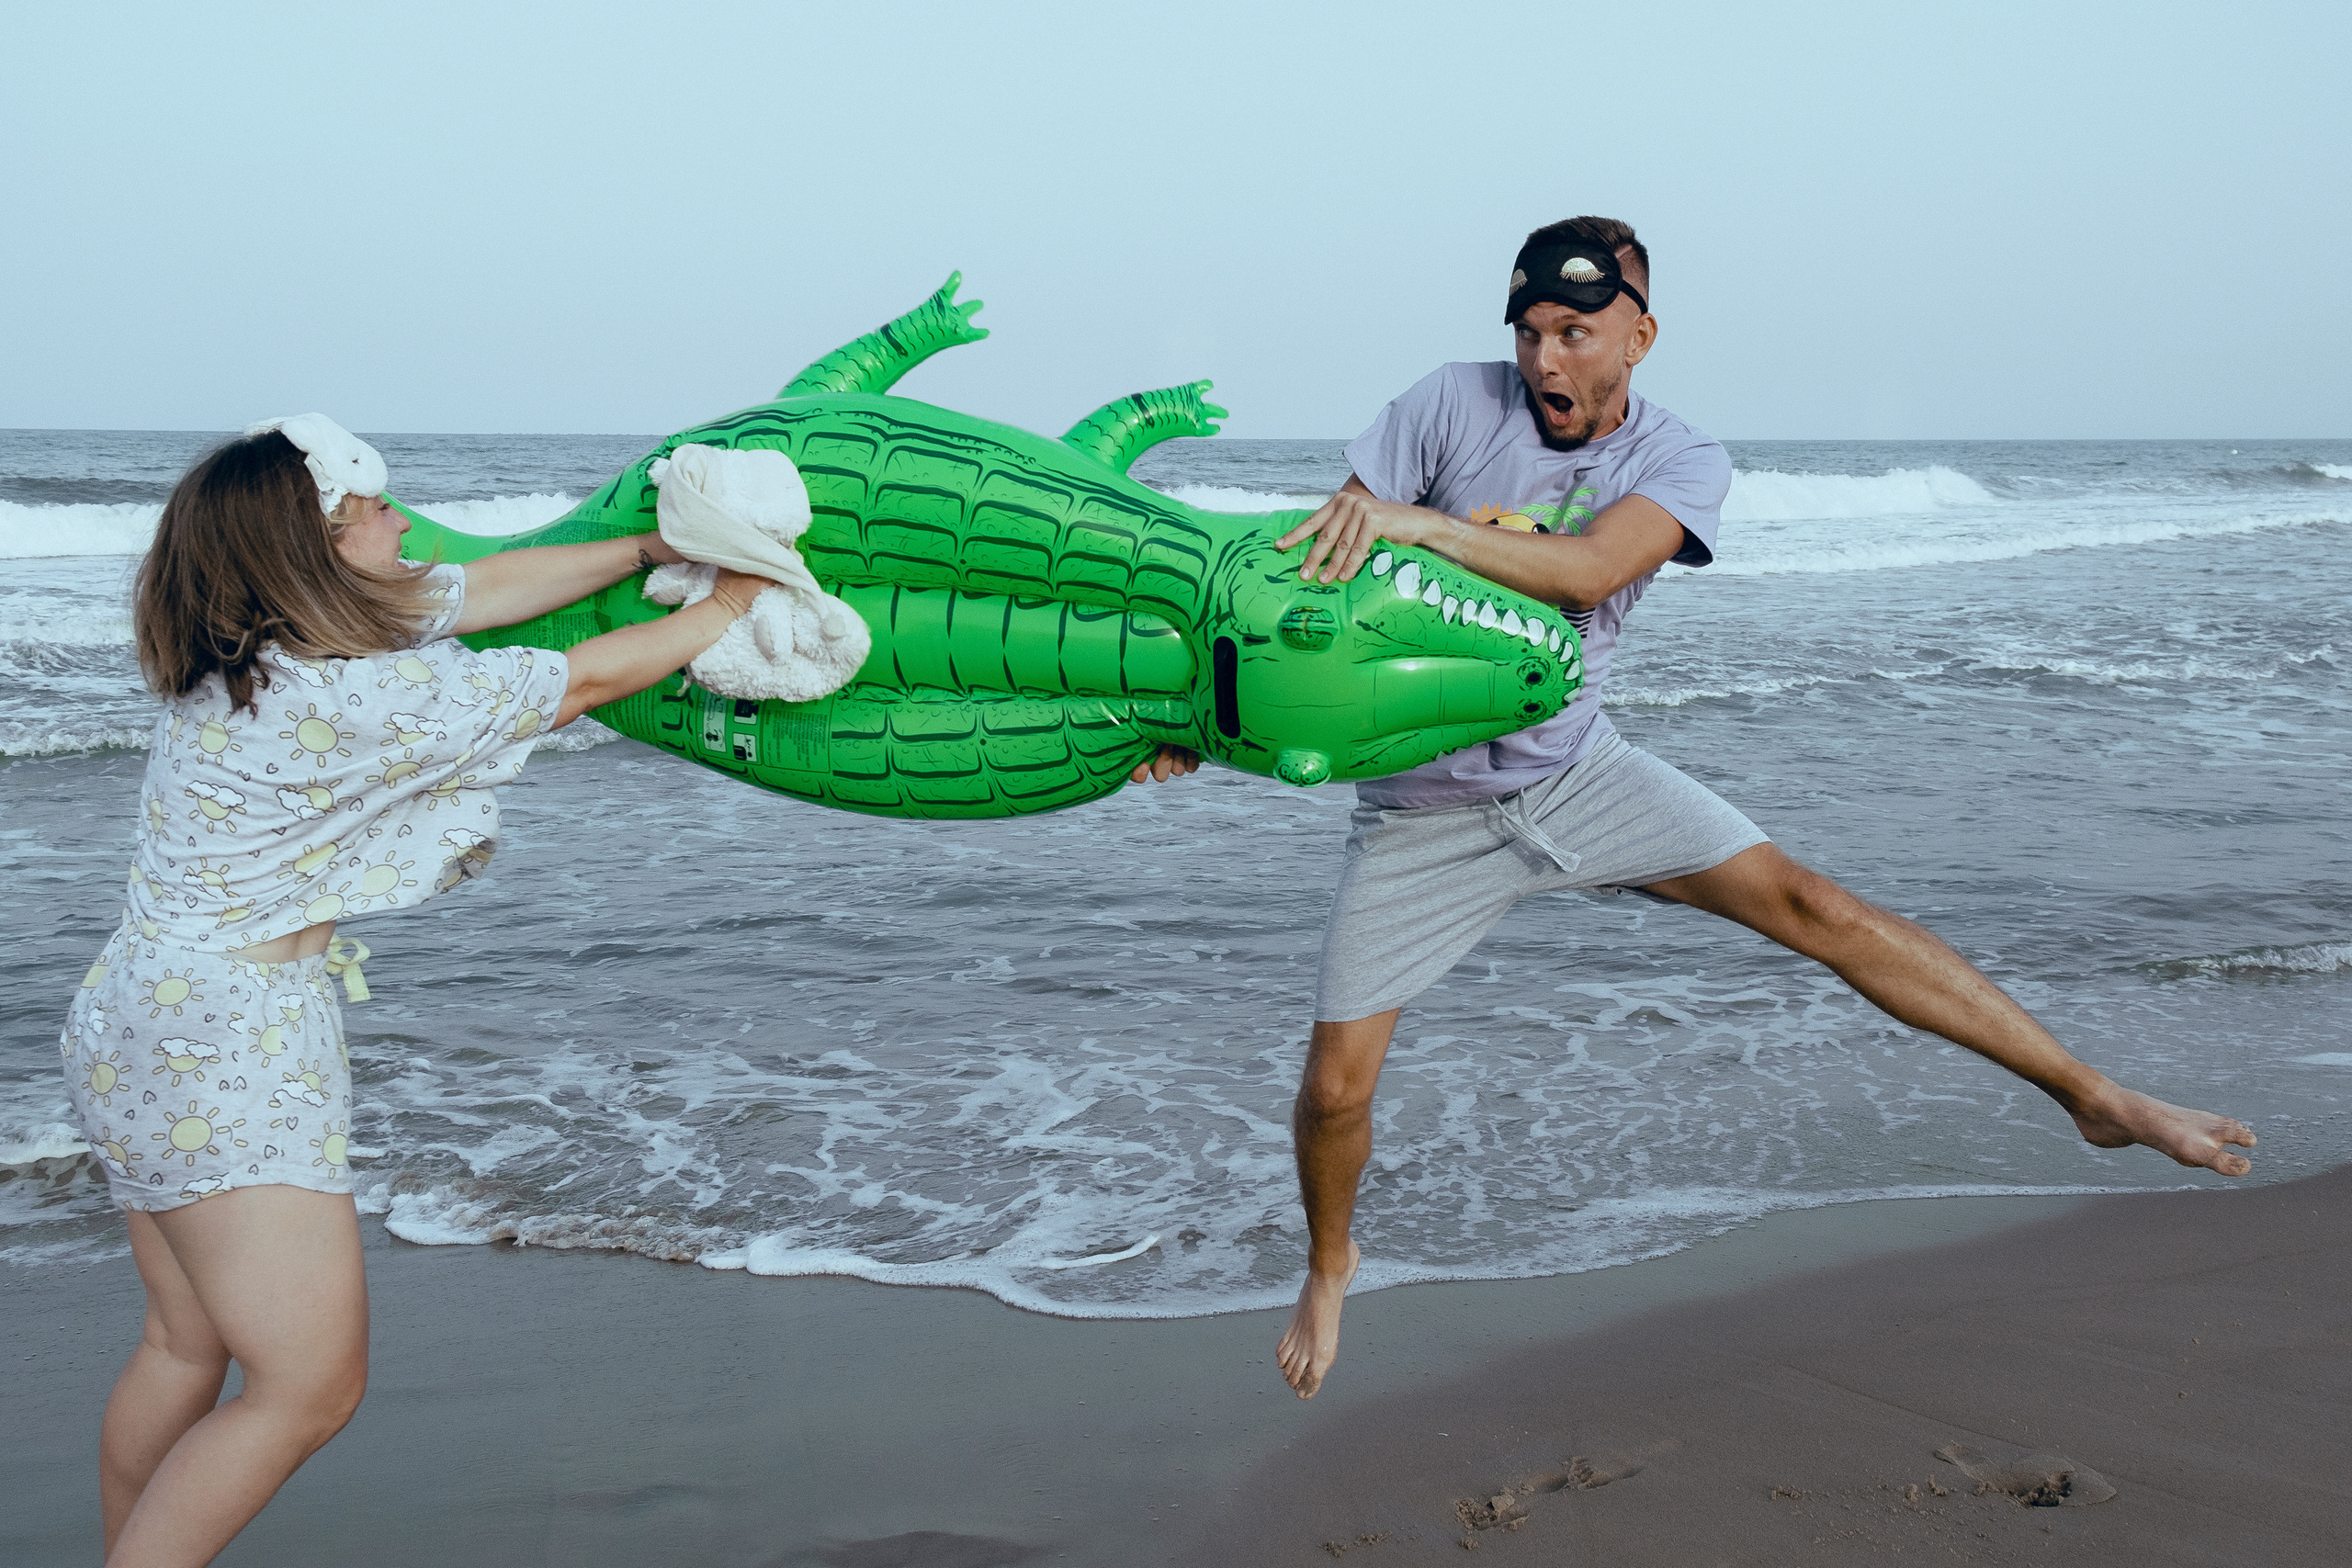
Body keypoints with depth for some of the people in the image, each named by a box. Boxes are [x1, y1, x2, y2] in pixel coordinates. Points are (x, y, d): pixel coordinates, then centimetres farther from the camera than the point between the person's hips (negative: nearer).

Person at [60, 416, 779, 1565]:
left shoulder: (254, 646, 3)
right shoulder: (349, 695, -23)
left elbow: (486, 586, 12)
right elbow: (591, 679, -14)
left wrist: (652, 549, 17)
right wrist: (728, 606, 2)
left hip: (145, 1027, 10)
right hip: (216, 1048, -10)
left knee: (190, 1344, 21)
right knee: (309, 1389, -3)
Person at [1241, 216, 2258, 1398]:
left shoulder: (1680, 463, -7)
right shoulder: (1454, 405, -10)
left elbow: (1589, 570, -29)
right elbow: (1310, 560, -9)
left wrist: (1418, 524, -40)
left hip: (1575, 772, 1)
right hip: (1423, 810, -1)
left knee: (1805, 902, -12)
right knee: (1334, 1085, -3)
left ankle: (2095, 1097, -7)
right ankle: (1329, 1265, 30)